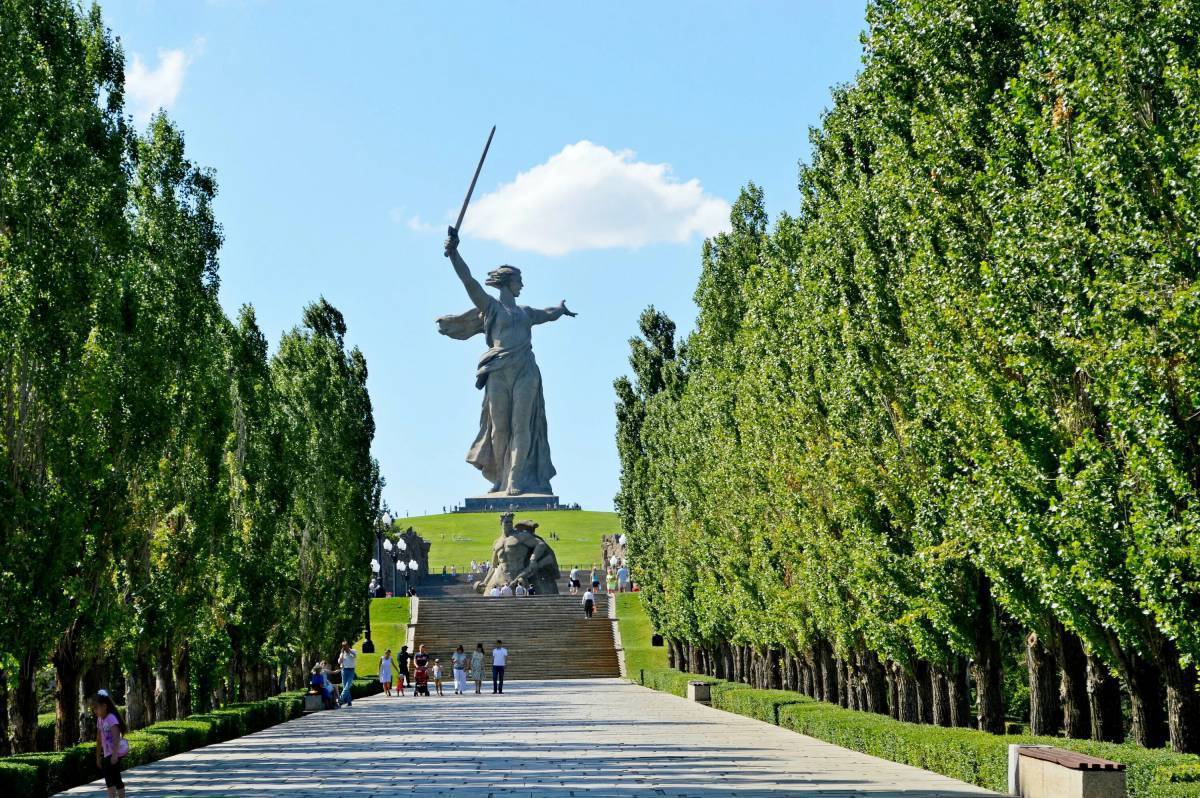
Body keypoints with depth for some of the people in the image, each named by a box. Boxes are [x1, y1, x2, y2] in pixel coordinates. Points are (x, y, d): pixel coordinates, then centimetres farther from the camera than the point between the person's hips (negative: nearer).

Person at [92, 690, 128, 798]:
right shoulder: (100, 719, 12)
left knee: (108, 775, -22)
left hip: (116, 753, -10)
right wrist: (98, 756, 21)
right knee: (116, 779, 14)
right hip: (107, 754, 10)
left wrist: (114, 754, -32)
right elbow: (99, 739, 18)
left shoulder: (111, 718, -15)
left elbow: (116, 737, -25)